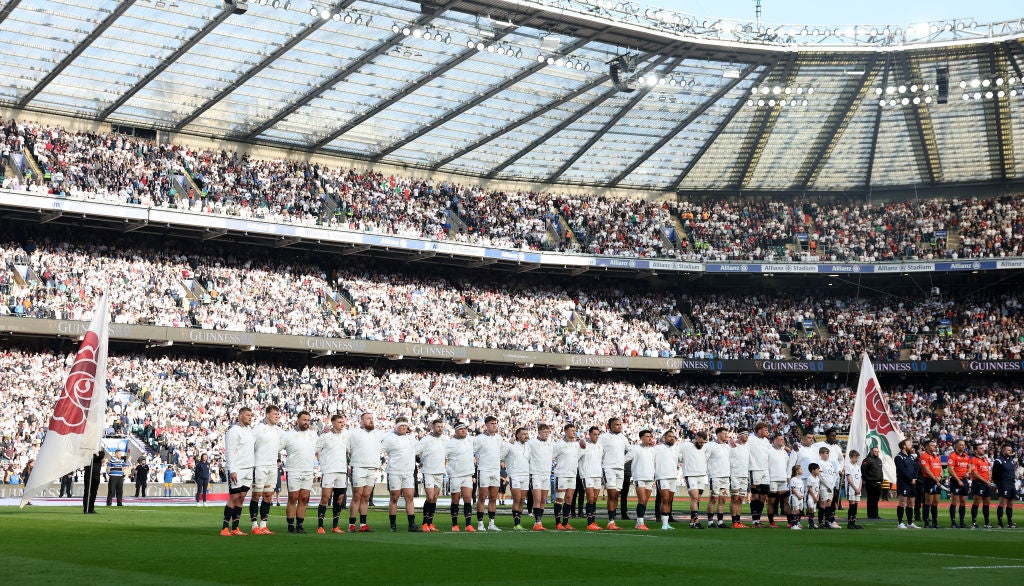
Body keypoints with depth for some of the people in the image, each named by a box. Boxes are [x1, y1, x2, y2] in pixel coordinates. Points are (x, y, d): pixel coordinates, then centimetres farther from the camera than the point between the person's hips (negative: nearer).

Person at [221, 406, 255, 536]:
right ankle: (225, 528, -4)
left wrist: (253, 467, 18)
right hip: (237, 470, -8)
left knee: (241, 498, 6)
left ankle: (235, 528, 8)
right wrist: (232, 471, -19)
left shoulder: (250, 430, 15)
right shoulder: (234, 431, -10)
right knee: (234, 498, -8)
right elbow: (229, 452, -14)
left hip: (248, 469, 8)